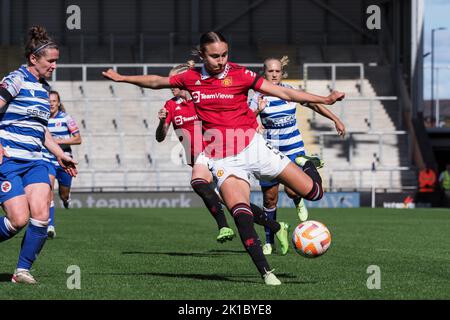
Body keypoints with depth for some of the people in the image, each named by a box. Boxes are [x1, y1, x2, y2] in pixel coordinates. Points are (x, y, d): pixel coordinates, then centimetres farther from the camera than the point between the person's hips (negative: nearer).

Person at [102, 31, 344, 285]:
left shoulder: (240, 74, -4)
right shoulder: (190, 78, 4)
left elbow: (283, 93, -6)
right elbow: (156, 82, 22)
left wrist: (324, 100, -13)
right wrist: (121, 78, 28)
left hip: (252, 147, -1)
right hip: (223, 161, 1)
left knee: (313, 193, -4)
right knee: (241, 214, -23)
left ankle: (309, 168, 33)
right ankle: (266, 271, -18)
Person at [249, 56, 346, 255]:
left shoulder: (291, 91, 0)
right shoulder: (259, 96, -7)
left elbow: (314, 104, 12)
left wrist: (336, 120, 13)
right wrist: (257, 110, -35)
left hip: (293, 148, 1)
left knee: (291, 190, -18)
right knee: (270, 197, 3)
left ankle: (298, 201, 21)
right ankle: (269, 241, 17)